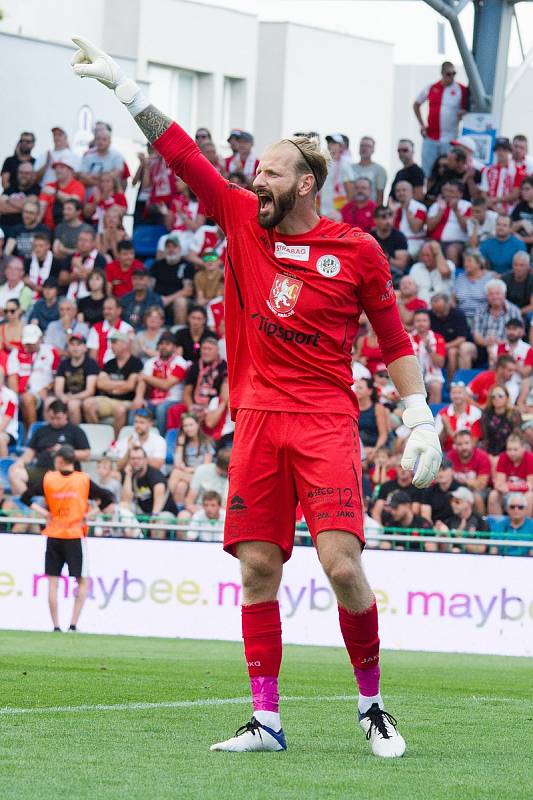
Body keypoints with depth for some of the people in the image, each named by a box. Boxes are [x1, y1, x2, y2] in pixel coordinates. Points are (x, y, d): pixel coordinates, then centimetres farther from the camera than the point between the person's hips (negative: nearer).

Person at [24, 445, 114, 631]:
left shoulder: (47, 479, 0)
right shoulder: (84, 480, -2)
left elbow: (25, 497, 3)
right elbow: (108, 498, -3)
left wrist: (42, 512, 4)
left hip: (53, 535, 1)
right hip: (75, 536, -1)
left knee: (53, 582, 7)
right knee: (83, 581, 7)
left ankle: (56, 626, 2)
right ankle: (73, 623, -4)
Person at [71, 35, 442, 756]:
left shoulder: (358, 251, 3)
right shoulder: (243, 220, 10)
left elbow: (393, 338, 8)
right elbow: (183, 155, 9)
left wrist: (420, 419, 2)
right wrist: (125, 88, 6)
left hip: (326, 421, -3)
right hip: (257, 419, 3)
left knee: (342, 565, -14)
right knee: (258, 569, -1)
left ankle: (373, 705, 3)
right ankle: (266, 720, 4)